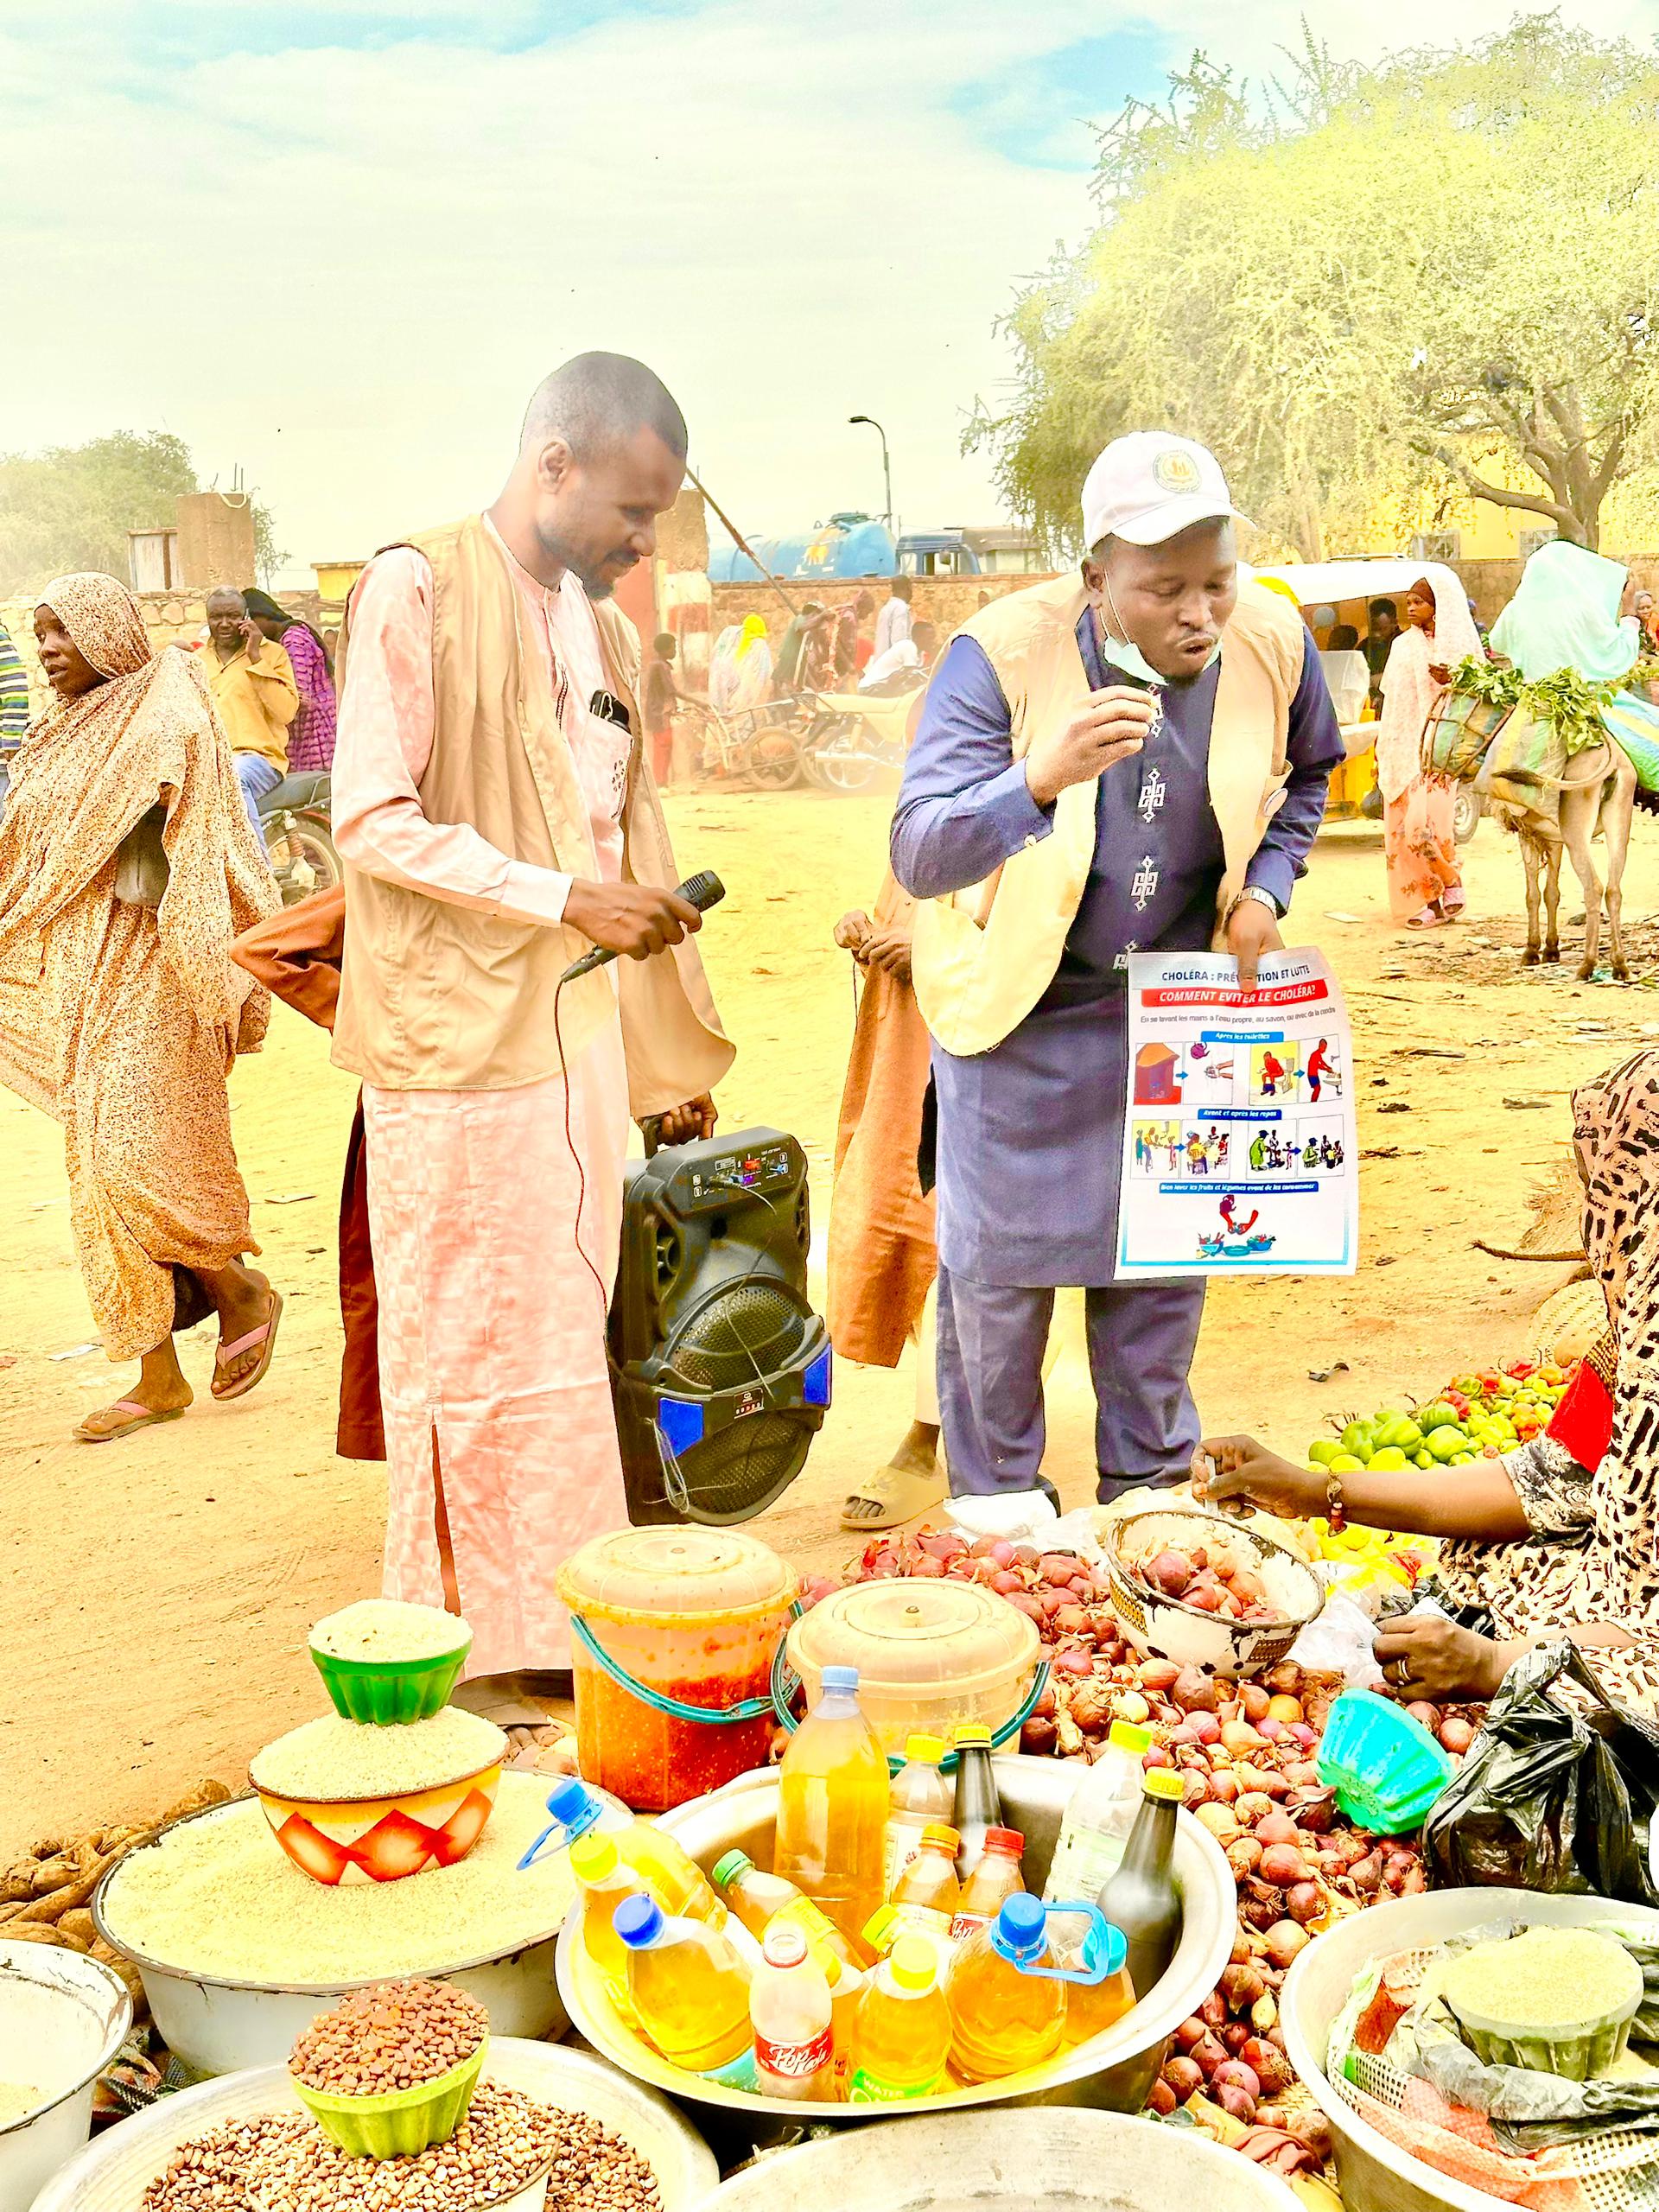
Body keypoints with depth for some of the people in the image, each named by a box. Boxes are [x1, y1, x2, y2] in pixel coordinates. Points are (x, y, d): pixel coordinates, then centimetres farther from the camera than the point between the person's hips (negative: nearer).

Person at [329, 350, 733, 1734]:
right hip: (456, 1043, -7)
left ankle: (553, 1624, 24)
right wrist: (561, 898, -19)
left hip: (580, 1042, 7)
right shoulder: (420, 590, -7)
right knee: (466, 1350, 1)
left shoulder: (602, 630, 16)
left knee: (562, 1344, 12)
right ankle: (465, 1643, 14)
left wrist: (679, 1058, 19)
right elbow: (373, 821, -13)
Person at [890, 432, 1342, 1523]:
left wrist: (1265, 885, -4)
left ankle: (1150, 1491, 31)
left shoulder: (1274, 644, -12)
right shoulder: (1002, 656, -25)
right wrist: (1042, 779, -49)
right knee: (998, 1265, 4)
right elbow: (918, 853, -33)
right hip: (1020, 1002, -3)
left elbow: (1305, 775, 12)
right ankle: (998, 1501, 26)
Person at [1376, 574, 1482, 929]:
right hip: (1403, 746, 5)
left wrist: (1453, 682, -19)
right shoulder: (1403, 645, 12)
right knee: (1403, 824, 0)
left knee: (1422, 822, -14)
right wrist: (1382, 750, 13)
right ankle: (1433, 899, 9)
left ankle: (1452, 885, 5)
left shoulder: (1458, 645, 0)